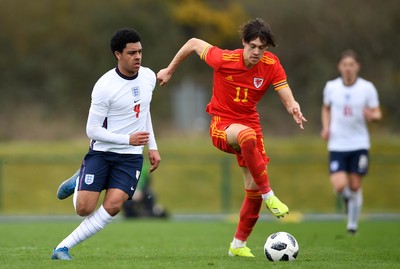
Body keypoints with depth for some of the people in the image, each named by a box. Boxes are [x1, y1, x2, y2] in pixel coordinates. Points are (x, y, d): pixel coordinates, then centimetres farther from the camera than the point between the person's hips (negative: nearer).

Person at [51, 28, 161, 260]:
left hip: (131, 156, 4)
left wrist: (152, 147, 18)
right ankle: (79, 184, 26)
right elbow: (92, 129, -14)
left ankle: (64, 247, -8)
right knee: (84, 209, -10)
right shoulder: (105, 86, -16)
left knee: (113, 206, -17)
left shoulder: (149, 77, 2)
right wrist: (128, 139, -23)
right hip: (101, 152, -4)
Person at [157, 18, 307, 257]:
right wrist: (169, 71, 8)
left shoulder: (271, 65, -12)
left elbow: (287, 97, -18)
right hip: (222, 124, -4)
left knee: (254, 187, 0)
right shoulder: (224, 59, -18)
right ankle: (269, 196, -33)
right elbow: (193, 43, -2)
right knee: (247, 136, -41)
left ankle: (239, 244, 17)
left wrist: (294, 108, -42)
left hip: (250, 123, 4)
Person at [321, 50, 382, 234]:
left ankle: (353, 223, 25)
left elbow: (377, 113, 2)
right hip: (337, 145, 0)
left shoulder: (367, 88, -4)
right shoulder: (331, 87, 1)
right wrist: (326, 127, 1)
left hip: (359, 144, 0)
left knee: (355, 186, 4)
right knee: (340, 186, -14)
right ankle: (347, 196, 25)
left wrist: (372, 115, -22)